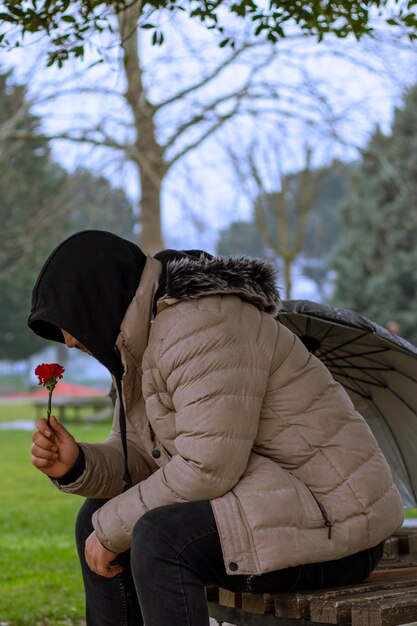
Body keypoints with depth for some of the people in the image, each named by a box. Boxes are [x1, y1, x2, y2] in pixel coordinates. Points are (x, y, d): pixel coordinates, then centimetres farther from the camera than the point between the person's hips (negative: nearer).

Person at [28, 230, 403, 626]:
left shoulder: (201, 327, -21)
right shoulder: (143, 339, 11)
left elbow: (207, 469, -26)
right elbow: (136, 459, 11)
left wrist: (112, 530, -15)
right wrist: (76, 466, -9)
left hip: (332, 529, -10)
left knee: (159, 538, -31)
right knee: (97, 519, 9)